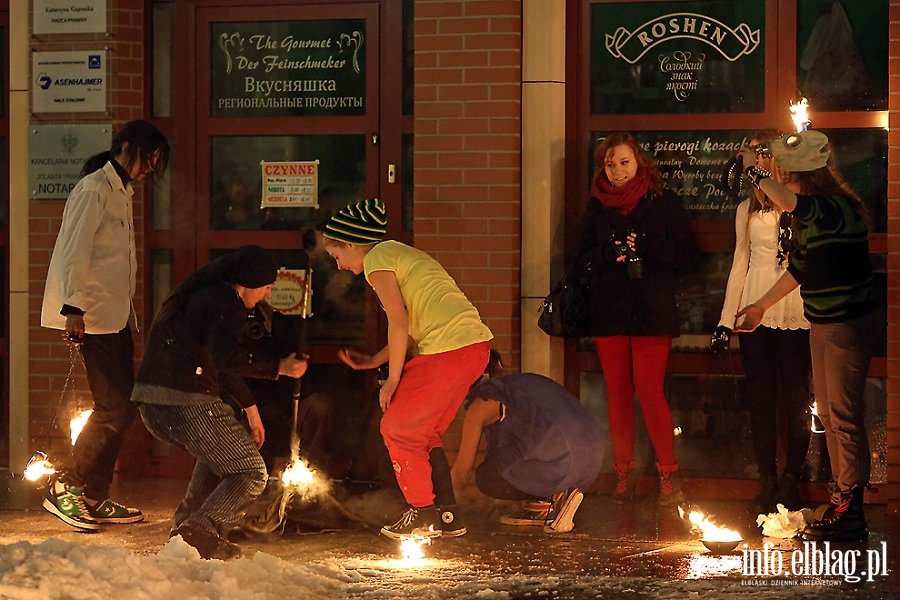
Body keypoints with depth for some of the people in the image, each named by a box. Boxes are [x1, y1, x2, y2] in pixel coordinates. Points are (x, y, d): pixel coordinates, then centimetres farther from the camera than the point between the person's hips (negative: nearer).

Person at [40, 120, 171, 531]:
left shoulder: (121, 193, 20)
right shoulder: (94, 190, -10)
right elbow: (74, 253, -17)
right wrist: (74, 309, -23)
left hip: (116, 317, 10)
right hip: (93, 318, -10)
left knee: (121, 407, 8)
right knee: (112, 408, -12)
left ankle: (95, 499, 13)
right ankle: (66, 489, -4)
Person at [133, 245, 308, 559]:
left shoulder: (204, 295, 25)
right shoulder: (227, 303, -7)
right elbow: (225, 356, -24)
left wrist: (248, 405, 37)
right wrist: (278, 366, -19)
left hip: (151, 403, 10)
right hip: (187, 401, -10)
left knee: (219, 450, 35)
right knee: (250, 474, -1)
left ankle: (186, 526, 24)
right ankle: (201, 533, -22)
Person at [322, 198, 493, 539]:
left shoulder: (377, 259, -3)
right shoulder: (399, 253, 25)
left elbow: (399, 324, -11)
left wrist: (393, 380, -4)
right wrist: (373, 361, 27)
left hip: (447, 351, -9)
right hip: (476, 345, 9)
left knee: (397, 429, 6)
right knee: (423, 432, 19)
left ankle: (423, 517, 10)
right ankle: (448, 516, 19)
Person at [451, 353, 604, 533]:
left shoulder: (481, 403, 10)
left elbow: (463, 469, 17)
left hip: (556, 463, -8)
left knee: (485, 477, 10)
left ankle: (551, 498, -3)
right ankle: (539, 506, 12)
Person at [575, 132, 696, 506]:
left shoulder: (663, 202, 3)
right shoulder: (596, 206, 11)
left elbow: (685, 254, -1)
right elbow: (583, 258, 9)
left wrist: (646, 247, -16)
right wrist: (609, 253, -12)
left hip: (652, 313, -3)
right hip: (609, 311, 3)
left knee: (649, 391, -11)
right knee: (617, 393, 3)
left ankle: (668, 474, -5)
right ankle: (623, 475, 9)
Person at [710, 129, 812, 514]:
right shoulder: (748, 209, 11)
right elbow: (740, 264, 14)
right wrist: (726, 321, 11)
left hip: (796, 313, -3)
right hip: (755, 312, 3)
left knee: (795, 401, -1)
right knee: (761, 399, 4)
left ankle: (790, 482, 9)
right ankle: (767, 484, 10)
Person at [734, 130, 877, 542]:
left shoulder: (838, 208, -20)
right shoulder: (815, 216, 9)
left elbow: (788, 201, -38)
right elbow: (799, 267, 22)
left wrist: (754, 169, -23)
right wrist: (761, 306, 30)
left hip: (848, 326, -10)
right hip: (823, 324, 10)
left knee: (844, 417, -6)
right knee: (828, 415, 13)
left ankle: (850, 516, -3)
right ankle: (840, 502, 21)